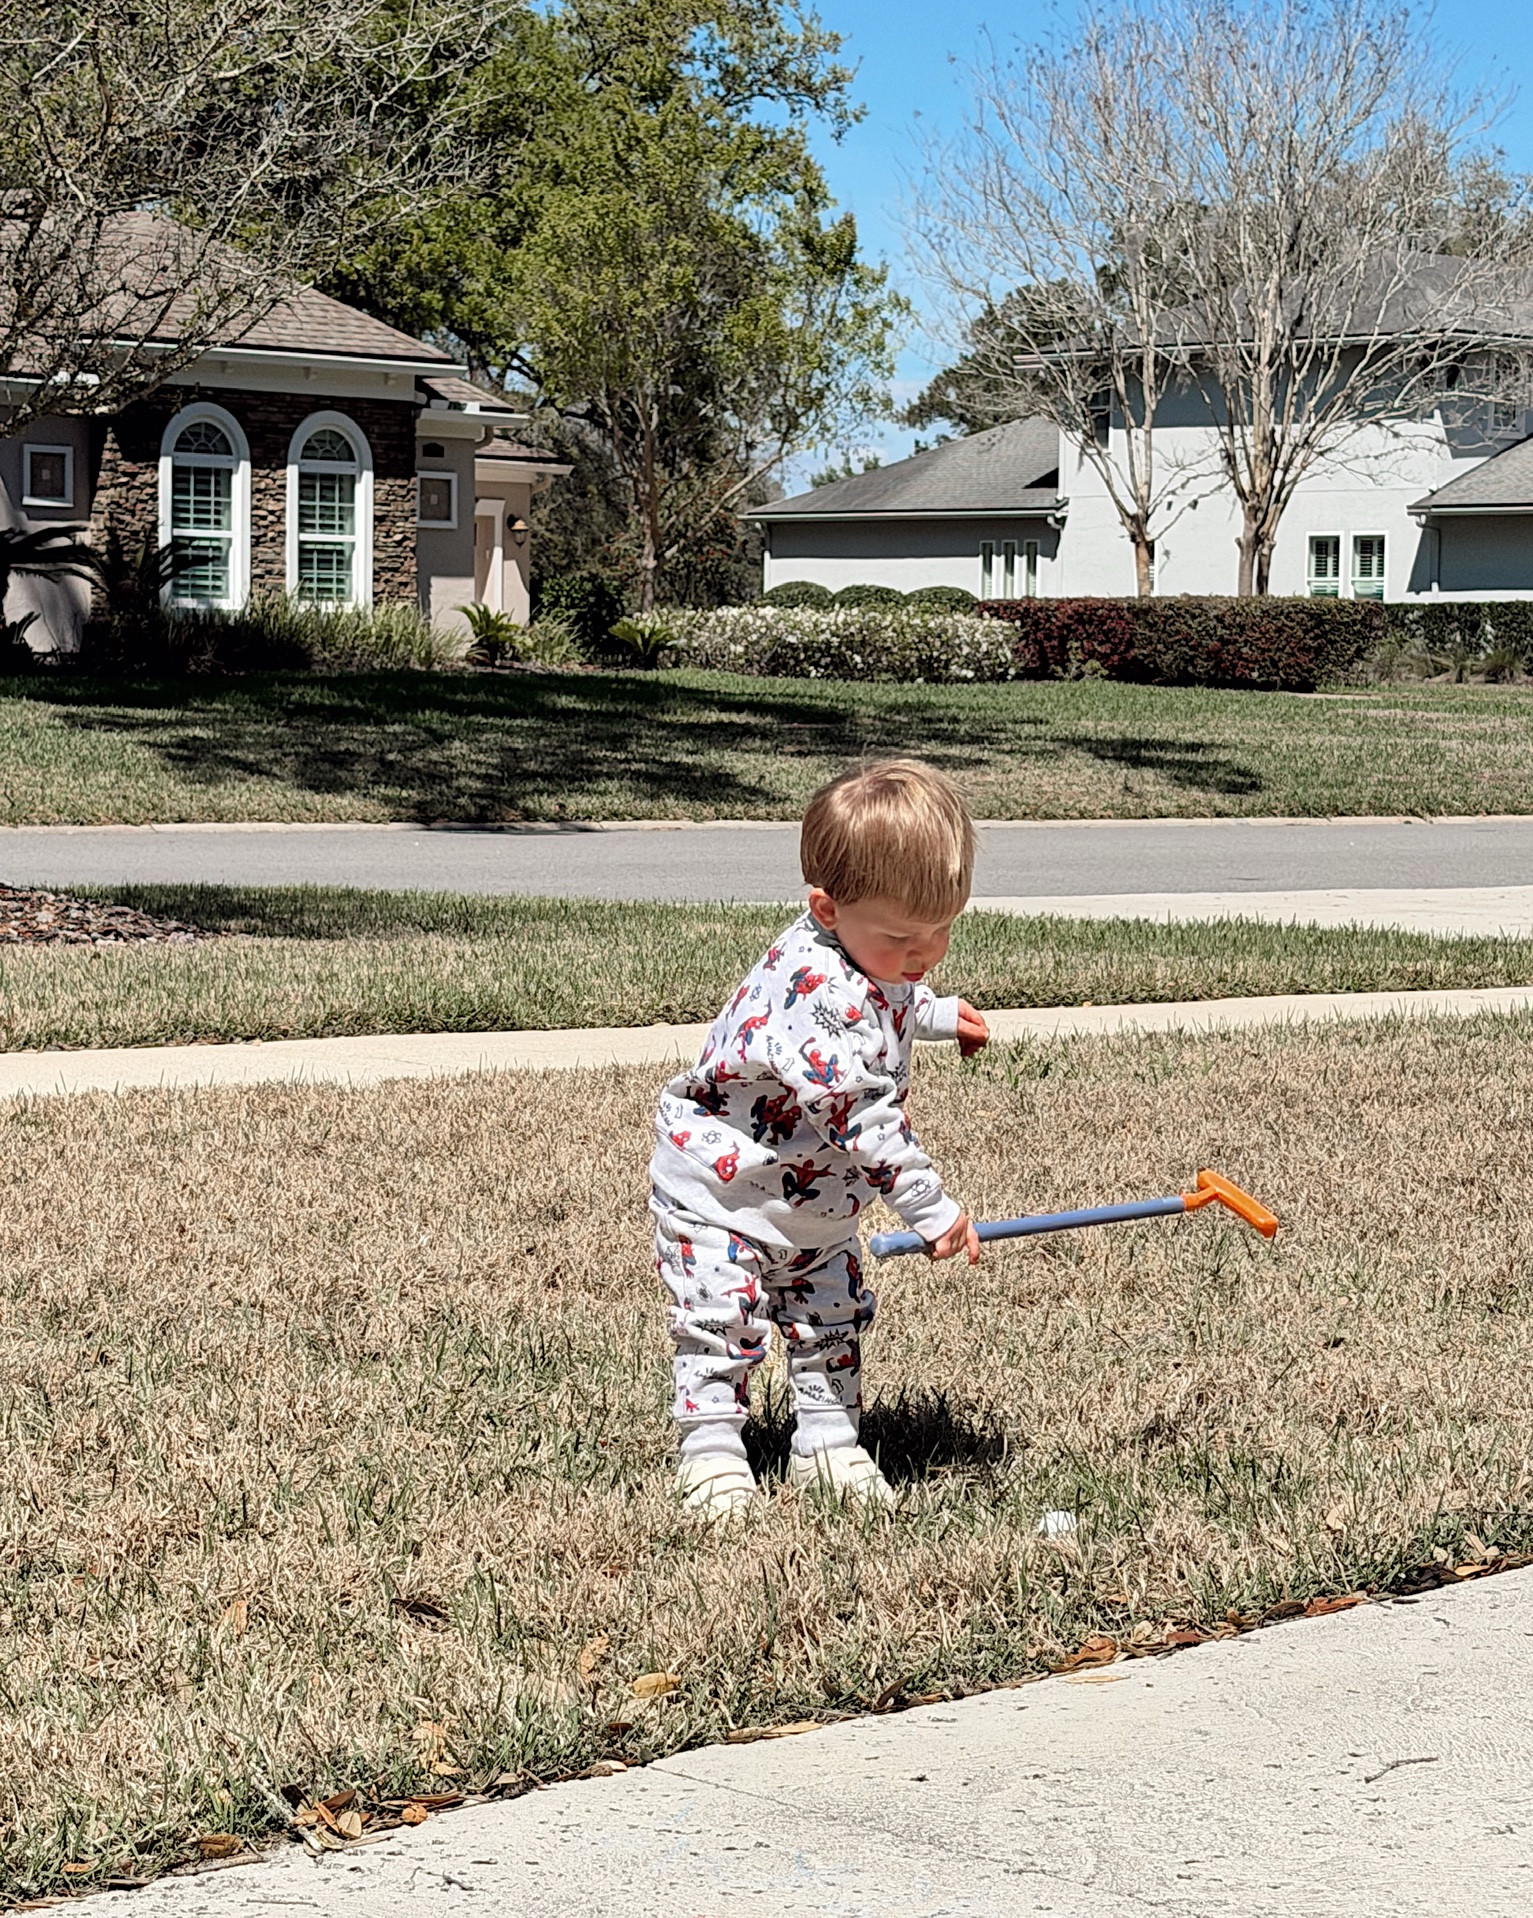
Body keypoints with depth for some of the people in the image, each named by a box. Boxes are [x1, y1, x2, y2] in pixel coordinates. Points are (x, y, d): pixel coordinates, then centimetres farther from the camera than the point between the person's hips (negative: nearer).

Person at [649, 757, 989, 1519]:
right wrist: (932, 1209, -33)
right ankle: (711, 1450, 4)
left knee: (832, 1319, 13)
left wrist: (937, 1014, 30)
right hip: (717, 1188, -9)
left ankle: (827, 1442, 23)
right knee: (721, 1322, -6)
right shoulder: (820, 995, -38)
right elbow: (862, 1117, -37)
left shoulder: (873, 952, -8)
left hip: (812, 1203, 9)